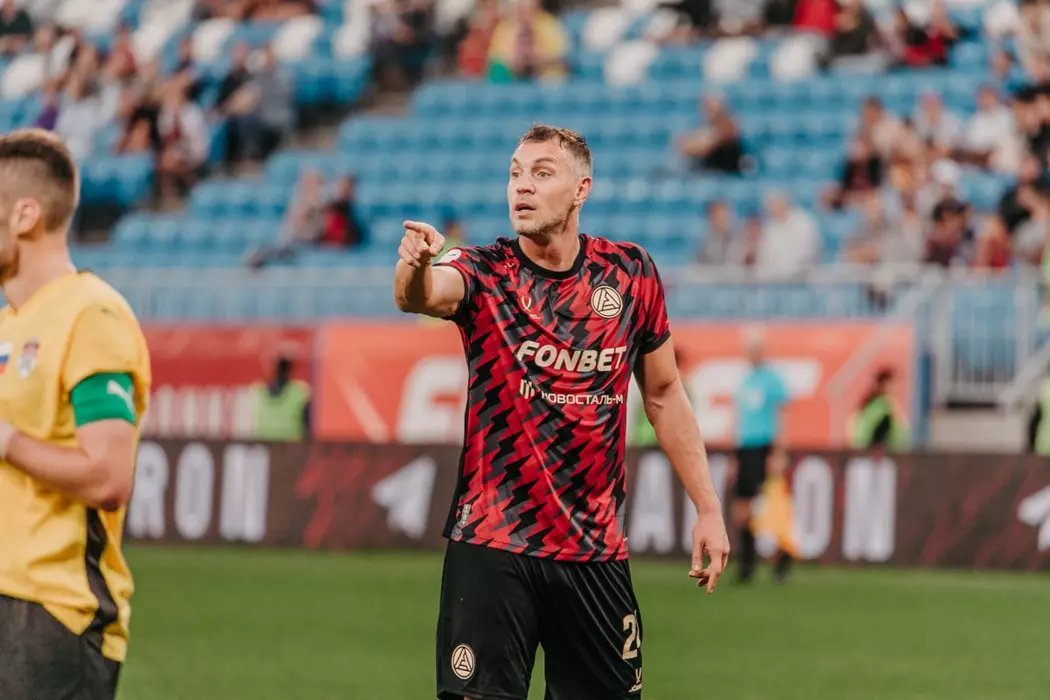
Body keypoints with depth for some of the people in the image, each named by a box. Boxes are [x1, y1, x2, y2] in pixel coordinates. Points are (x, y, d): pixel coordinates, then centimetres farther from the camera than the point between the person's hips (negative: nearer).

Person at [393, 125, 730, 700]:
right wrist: (416, 266, -52)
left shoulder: (630, 273, 4)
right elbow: (422, 295, -28)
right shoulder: (485, 272, -4)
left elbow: (664, 394, 13)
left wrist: (708, 508, 10)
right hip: (492, 547, -3)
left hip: (597, 551, 3)